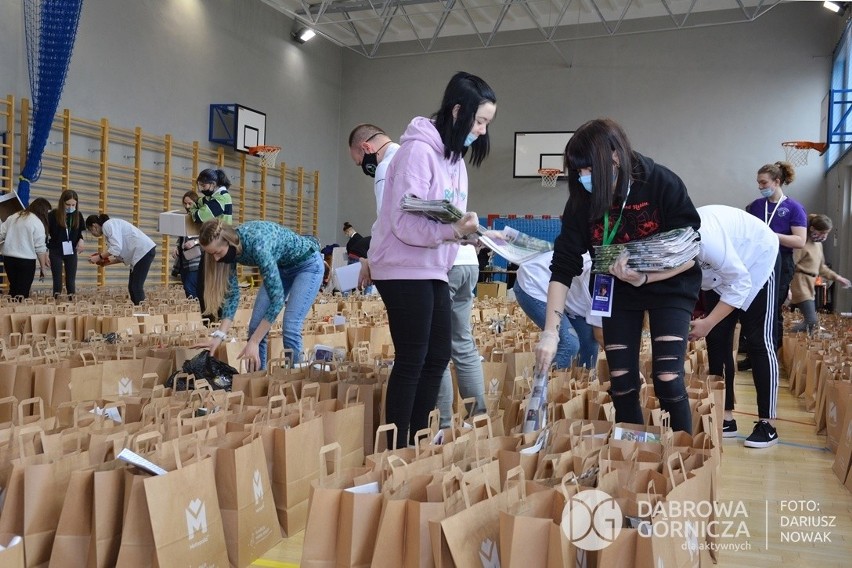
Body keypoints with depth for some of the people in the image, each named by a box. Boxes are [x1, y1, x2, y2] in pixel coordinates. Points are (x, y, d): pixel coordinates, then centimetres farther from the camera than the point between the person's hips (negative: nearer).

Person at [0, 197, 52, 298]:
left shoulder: (13, 217, 10)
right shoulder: (38, 223, -9)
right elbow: (40, 248, -9)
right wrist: (43, 267, -2)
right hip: (26, 260, -6)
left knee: (13, 288, 17)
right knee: (23, 291, -2)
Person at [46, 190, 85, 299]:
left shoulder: (78, 215, -1)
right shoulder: (53, 215, -11)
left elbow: (81, 232, 14)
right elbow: (46, 234, -6)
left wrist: (81, 240, -8)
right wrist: (45, 252, -10)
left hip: (71, 252, 3)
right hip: (56, 252, -3)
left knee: (71, 279, 5)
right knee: (57, 279, 0)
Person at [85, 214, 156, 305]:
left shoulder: (108, 225, -7)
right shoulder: (110, 227, 22)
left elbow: (116, 248, -20)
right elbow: (123, 254, 20)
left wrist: (99, 257, -10)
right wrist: (108, 262, 10)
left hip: (144, 250, -10)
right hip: (140, 252, 10)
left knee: (136, 288, -10)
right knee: (132, 287, 10)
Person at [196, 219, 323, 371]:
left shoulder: (257, 243, -38)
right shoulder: (230, 247, -16)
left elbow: (277, 298, -35)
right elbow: (232, 294, -9)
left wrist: (254, 342, -33)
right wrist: (219, 335, -20)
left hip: (307, 264, -7)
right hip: (281, 266, 7)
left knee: (290, 327, -18)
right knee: (256, 325, -2)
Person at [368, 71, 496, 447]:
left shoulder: (453, 157, 16)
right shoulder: (419, 150, -15)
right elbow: (405, 222, -22)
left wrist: (472, 232, 0)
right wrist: (453, 230, -35)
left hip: (433, 270, 10)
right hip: (405, 269, -10)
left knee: (438, 356, 11)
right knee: (411, 360, -6)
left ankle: (418, 440, 22)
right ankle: (396, 447, 5)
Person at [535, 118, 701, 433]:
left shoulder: (663, 185, -24)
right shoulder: (582, 199, -16)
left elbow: (690, 254, -18)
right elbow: (563, 267, -17)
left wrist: (644, 277, -35)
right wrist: (551, 330, -25)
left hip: (669, 287, -3)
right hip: (617, 291, 3)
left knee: (668, 381, -10)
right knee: (622, 384, 2)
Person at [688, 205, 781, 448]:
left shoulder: (705, 239, -42)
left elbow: (740, 283, -31)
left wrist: (708, 322, -32)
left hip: (757, 258, -7)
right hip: (719, 269, 7)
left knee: (758, 340, -7)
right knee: (716, 339, 1)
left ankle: (768, 424, -1)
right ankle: (725, 418, 7)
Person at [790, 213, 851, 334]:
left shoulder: (818, 244, 14)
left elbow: (820, 267, 26)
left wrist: (836, 277, 19)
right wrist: (788, 288, -25)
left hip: (810, 285, 10)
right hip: (800, 285, -10)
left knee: (812, 322, 9)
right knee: (812, 322, -15)